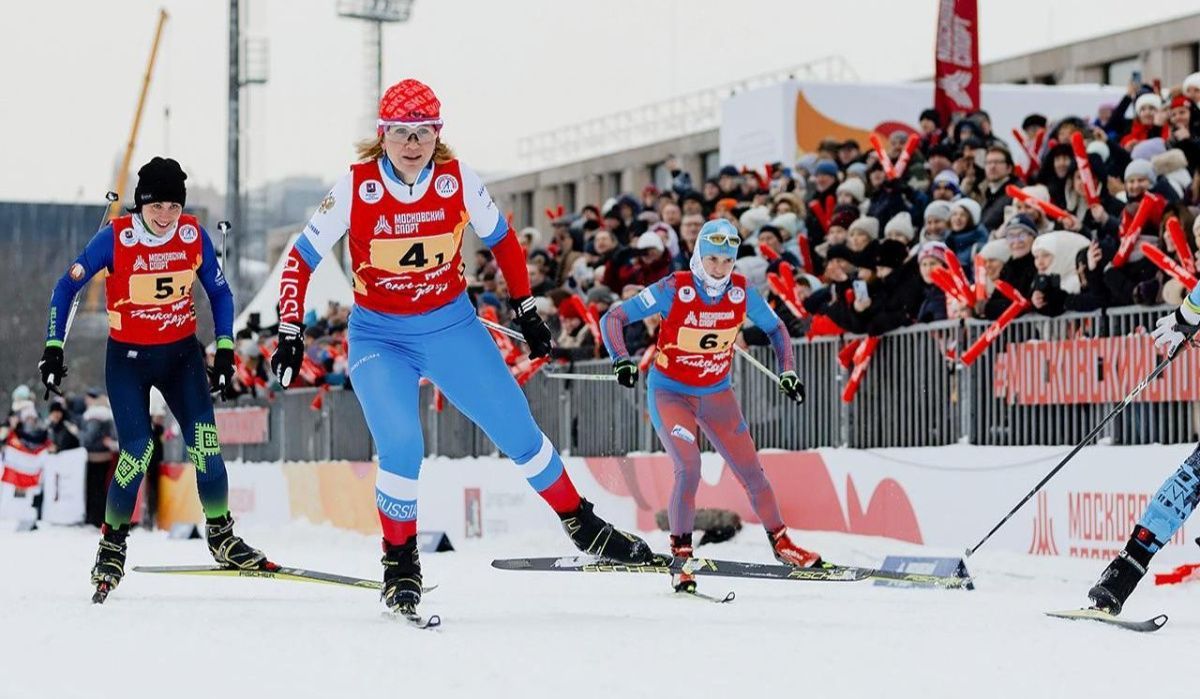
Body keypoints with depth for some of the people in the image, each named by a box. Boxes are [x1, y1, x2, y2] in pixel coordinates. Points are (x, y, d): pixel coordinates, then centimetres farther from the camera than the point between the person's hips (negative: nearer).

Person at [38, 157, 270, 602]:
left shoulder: (194, 236, -8)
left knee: (204, 442, -11)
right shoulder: (115, 238, -15)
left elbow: (219, 293, 6)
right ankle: (112, 544, 4)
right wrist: (53, 348, -10)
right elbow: (67, 287, -7)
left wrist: (224, 350, 0)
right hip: (128, 359, -2)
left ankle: (221, 537, 4)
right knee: (137, 451, -14)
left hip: (182, 353, 2)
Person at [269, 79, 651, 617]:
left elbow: (501, 240, 7)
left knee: (518, 431, 2)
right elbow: (301, 259, -8)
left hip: (452, 329, 2)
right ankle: (399, 561, 0)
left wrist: (526, 309, 10)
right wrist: (290, 334, -14)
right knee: (401, 446, -22)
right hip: (379, 338, -2)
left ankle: (582, 526, 24)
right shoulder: (355, 188, -16)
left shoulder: (459, 182, -11)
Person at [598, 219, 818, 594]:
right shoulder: (674, 290, -20)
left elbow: (776, 328, 8)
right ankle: (680, 555, -11)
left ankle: (780, 542, 26)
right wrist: (621, 359, -34)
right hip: (670, 393, -4)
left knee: (751, 471, 6)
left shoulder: (741, 292, -11)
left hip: (716, 394, 4)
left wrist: (788, 371, -4)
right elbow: (612, 318, -19)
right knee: (688, 469, -23)